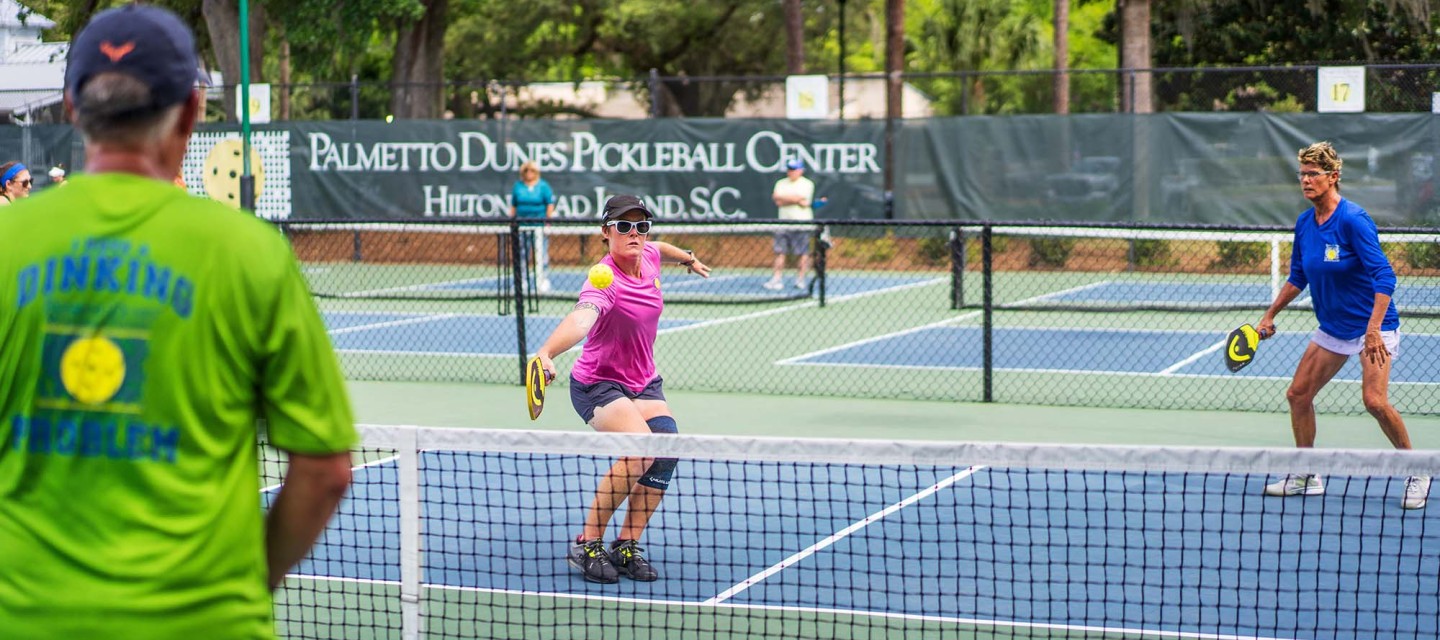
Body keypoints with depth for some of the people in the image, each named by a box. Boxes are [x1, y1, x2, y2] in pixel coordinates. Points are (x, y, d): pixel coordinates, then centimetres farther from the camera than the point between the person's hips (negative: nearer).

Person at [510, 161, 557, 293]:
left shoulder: (543, 186, 2)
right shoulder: (517, 187, 10)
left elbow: (550, 204, 1)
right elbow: (513, 206, 15)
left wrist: (548, 220, -6)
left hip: (539, 226, -3)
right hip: (522, 226, 3)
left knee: (541, 253, -5)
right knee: (522, 253, 5)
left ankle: (542, 282, -2)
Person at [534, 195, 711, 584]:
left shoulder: (648, 257, -2)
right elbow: (580, 319, -48)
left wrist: (688, 259, 44)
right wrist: (546, 354, -66)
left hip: (644, 383, 8)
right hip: (598, 385, -7)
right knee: (640, 449, -30)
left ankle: (627, 546, -5)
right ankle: (587, 545, -13)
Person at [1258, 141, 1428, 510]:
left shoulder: (1353, 220, -20)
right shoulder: (1304, 223, 2)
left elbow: (1384, 277, -24)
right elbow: (1297, 278, 17)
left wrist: (1373, 330, -31)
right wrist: (1270, 316, 17)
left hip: (1371, 327, -8)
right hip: (1331, 328, 8)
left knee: (1375, 400, -21)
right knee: (1298, 394, 5)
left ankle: (1417, 474, -2)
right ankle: (1306, 477, 20)